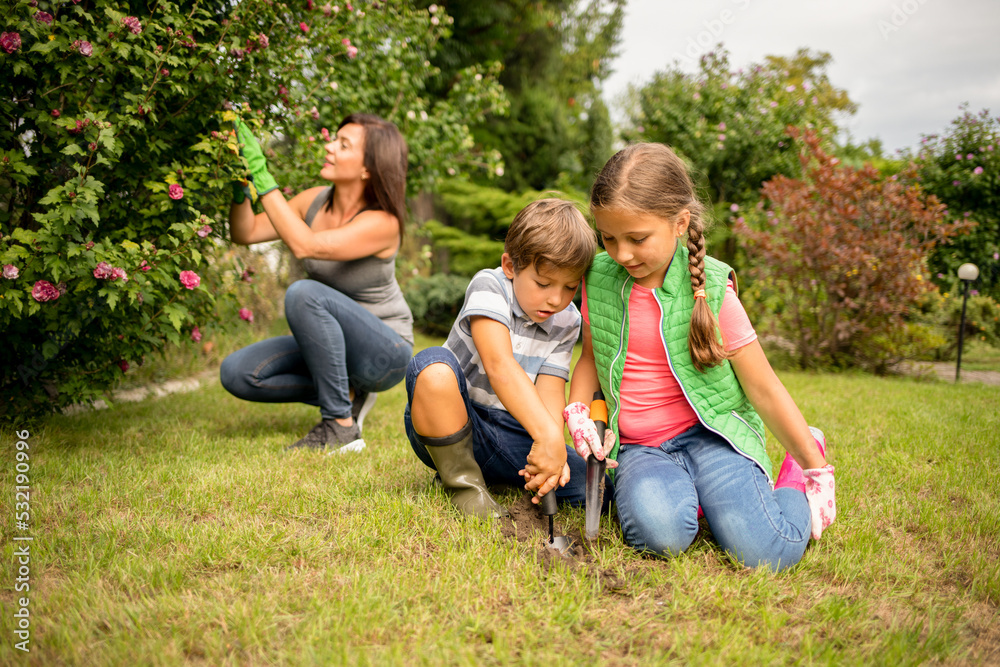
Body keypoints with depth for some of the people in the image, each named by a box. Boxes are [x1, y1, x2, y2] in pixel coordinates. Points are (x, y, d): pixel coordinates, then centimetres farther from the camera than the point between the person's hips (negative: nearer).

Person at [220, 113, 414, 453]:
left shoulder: (382, 222, -24)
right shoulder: (315, 200, -3)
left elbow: (305, 245, -36)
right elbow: (245, 233, -1)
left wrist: (261, 175, -35)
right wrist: (240, 184, -19)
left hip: (386, 353, -7)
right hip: (332, 345, 7)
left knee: (304, 293, -34)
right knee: (236, 373, -11)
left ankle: (341, 427, -21)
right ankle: (346, 393, 4)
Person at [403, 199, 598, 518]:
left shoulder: (567, 322, 1)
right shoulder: (488, 285, -15)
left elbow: (550, 392, -9)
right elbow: (499, 364, -30)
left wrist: (551, 448, -30)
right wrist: (547, 435, -41)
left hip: (512, 437, 5)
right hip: (447, 424, -4)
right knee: (434, 364, -35)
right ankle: (462, 482, -16)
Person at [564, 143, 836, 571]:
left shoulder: (711, 291, -9)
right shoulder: (599, 279, 1)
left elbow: (764, 388, -3)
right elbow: (591, 357, 16)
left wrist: (817, 471, 2)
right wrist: (576, 412, -4)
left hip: (709, 434, -1)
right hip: (637, 446, 2)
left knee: (766, 552, -23)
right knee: (659, 532, -32)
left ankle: (795, 479, 9)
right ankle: (681, 490, 3)